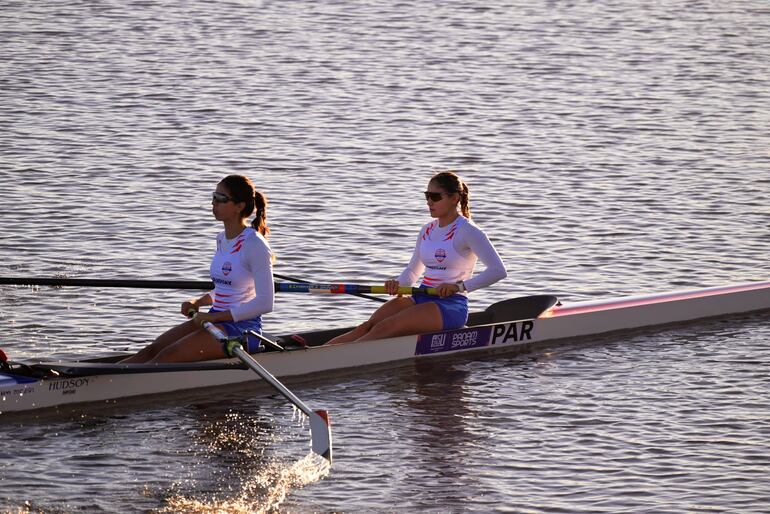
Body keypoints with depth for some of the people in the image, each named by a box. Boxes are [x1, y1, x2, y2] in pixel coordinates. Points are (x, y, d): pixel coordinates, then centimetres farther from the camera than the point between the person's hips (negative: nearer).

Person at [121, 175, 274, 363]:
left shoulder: (254, 244, -14)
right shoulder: (222, 238, 13)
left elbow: (265, 303, -19)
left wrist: (213, 317, -19)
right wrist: (198, 302, 6)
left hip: (243, 328, -8)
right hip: (216, 321, 8)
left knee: (168, 355, -23)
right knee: (152, 350, -8)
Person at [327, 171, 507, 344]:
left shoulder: (467, 231, -7)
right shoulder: (427, 230, 16)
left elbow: (499, 270, -15)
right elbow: (412, 271, 23)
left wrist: (460, 286, -22)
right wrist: (397, 284, 0)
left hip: (451, 306, -7)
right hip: (421, 299, 7)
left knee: (385, 328, -27)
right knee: (369, 326, -16)